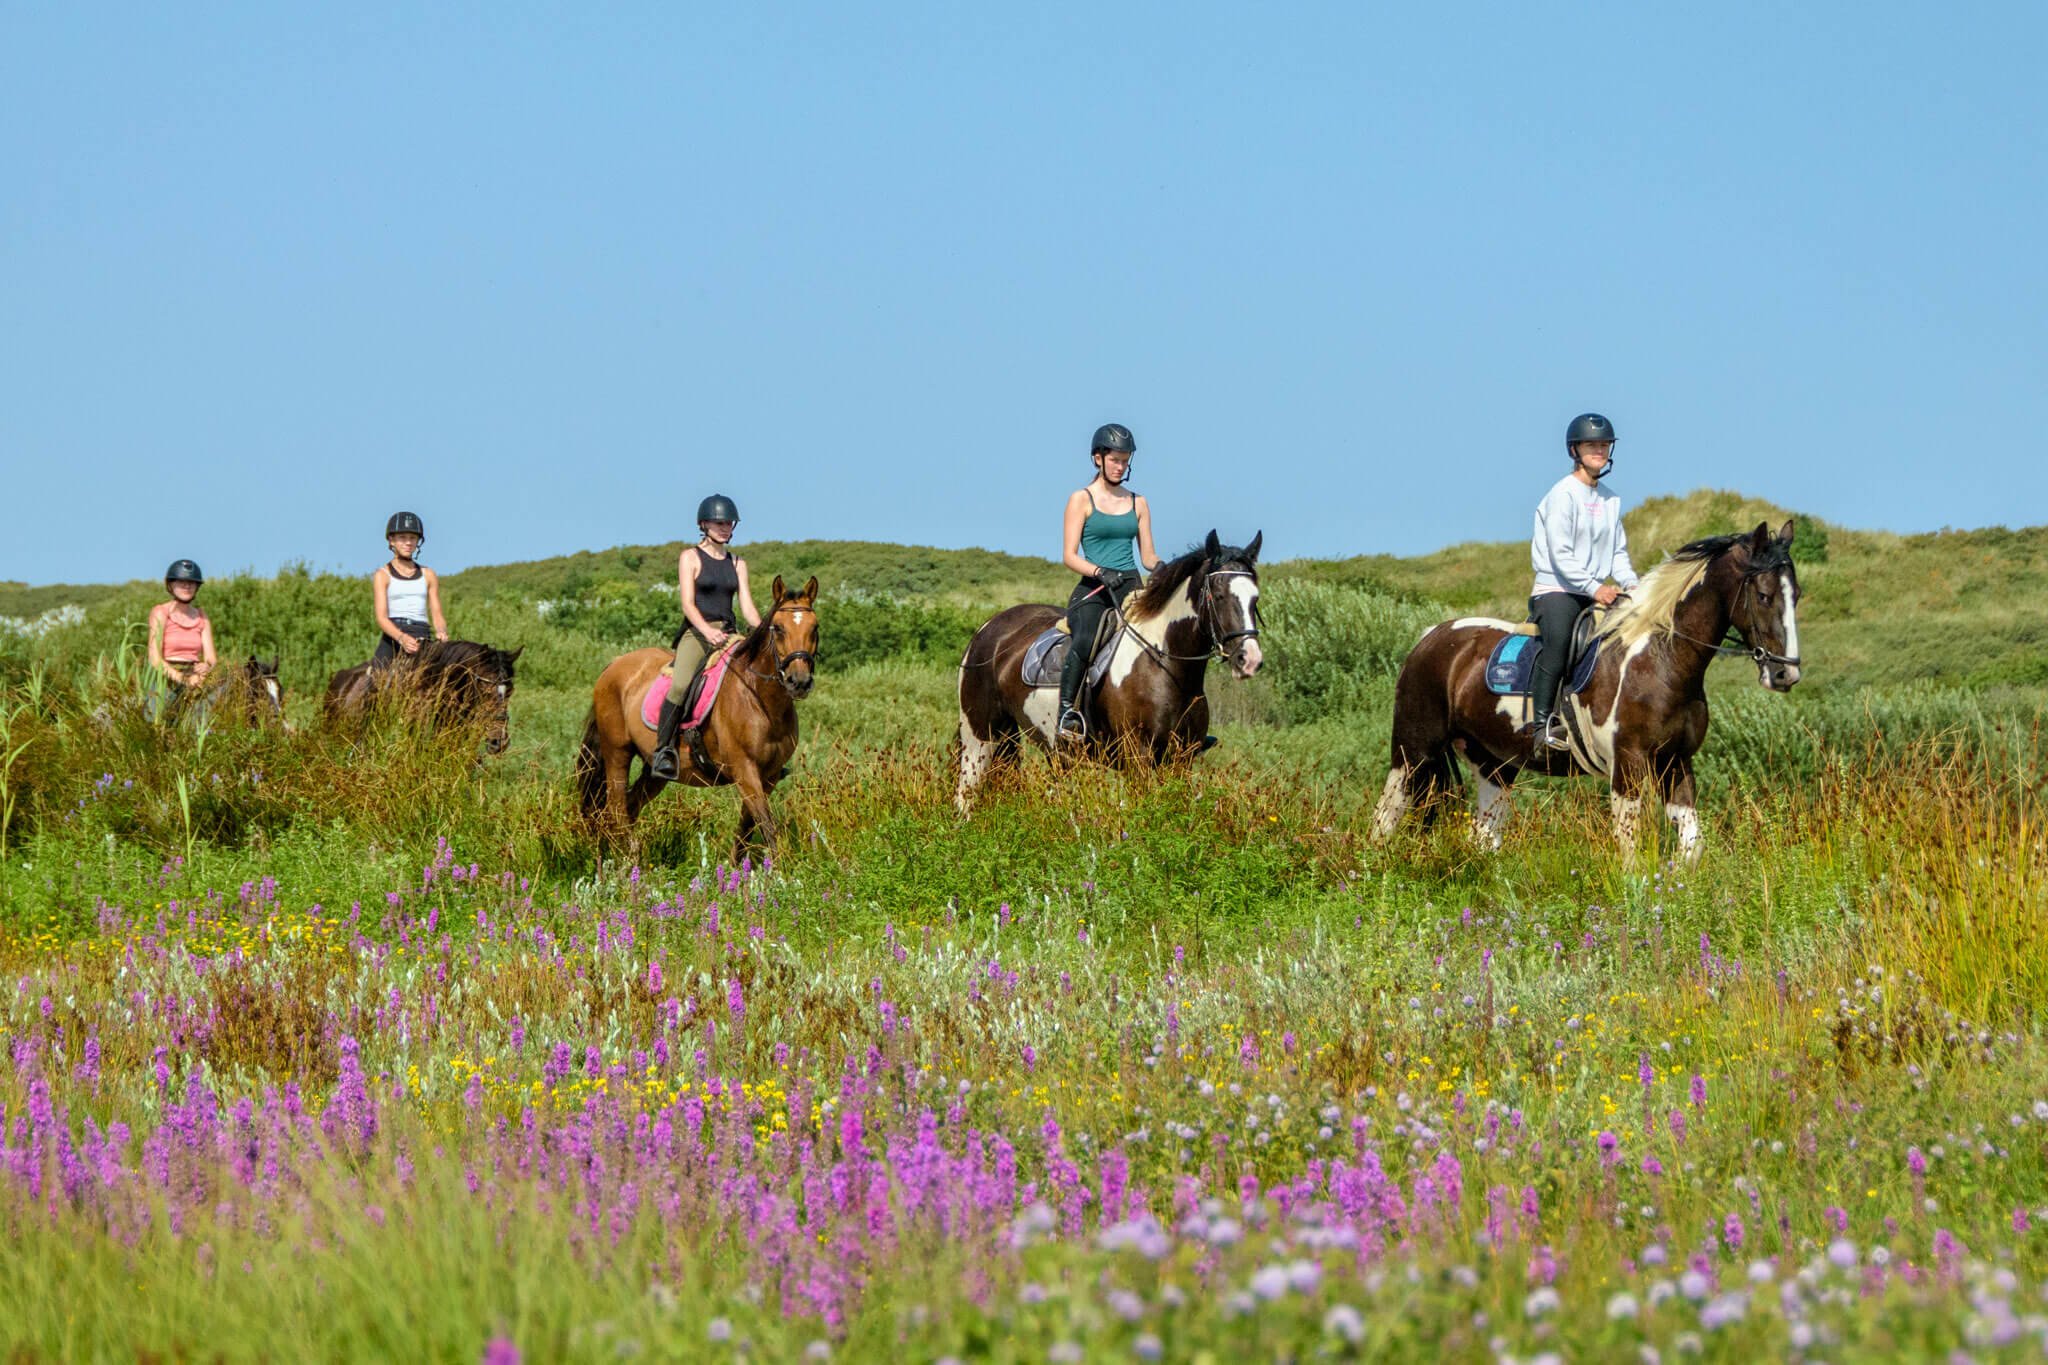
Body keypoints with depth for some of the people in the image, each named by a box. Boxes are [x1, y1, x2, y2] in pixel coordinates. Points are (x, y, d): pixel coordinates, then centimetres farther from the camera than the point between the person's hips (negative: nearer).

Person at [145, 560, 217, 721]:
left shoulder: (202, 618, 13)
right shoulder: (160, 613, 0)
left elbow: (211, 658, 9)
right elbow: (155, 659, -8)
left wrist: (207, 666, -16)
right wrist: (183, 679, -21)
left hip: (195, 680, 4)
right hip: (166, 679, -4)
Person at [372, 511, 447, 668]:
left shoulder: (428, 576, 18)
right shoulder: (383, 576, 7)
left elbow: (437, 615, 14)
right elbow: (381, 617, -4)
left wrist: (441, 632, -11)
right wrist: (402, 637, -23)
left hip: (423, 637, 2)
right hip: (392, 637, -2)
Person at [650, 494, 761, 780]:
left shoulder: (737, 563, 17)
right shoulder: (690, 557, 3)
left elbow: (747, 606, 11)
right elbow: (688, 603, -7)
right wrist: (707, 631, -24)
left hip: (729, 635, 5)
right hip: (696, 632, -5)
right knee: (681, 685, -31)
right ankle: (663, 749, -24)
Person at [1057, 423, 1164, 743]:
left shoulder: (1138, 503, 17)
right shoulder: (1082, 499, 4)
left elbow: (1148, 554, 17)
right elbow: (1069, 556, -3)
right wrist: (1101, 572, -20)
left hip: (1131, 587, 4)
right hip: (1093, 588, -4)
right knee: (1085, 639, -35)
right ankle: (1067, 710, -33)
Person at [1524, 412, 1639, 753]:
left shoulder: (1610, 498, 15)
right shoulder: (1563, 494, -7)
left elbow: (1618, 551, 20)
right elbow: (1560, 554, -14)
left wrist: (1630, 583, 1)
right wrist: (1594, 588, -22)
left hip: (1596, 592, 8)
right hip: (1556, 589, -8)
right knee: (1558, 637, -33)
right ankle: (1542, 723, -36)